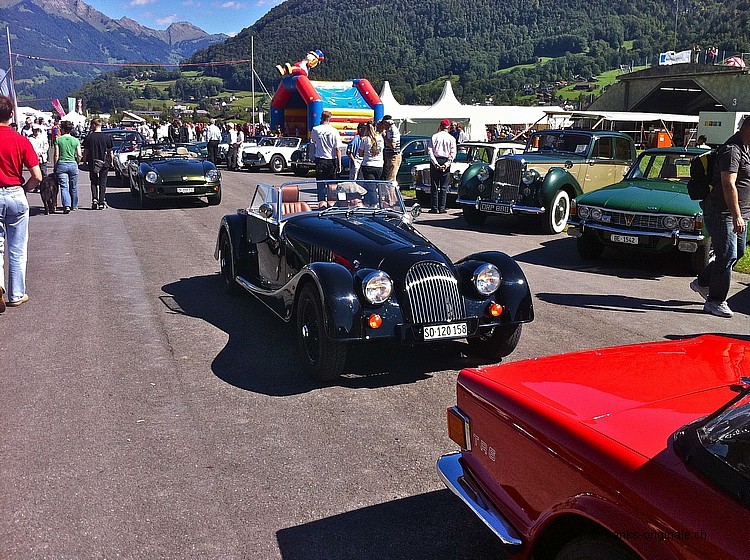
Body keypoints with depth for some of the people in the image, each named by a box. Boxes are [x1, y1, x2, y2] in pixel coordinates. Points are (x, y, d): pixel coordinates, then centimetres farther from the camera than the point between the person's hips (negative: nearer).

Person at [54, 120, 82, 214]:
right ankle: (74, 206, 26)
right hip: (73, 164, 2)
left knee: (64, 187, -3)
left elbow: (56, 155, -4)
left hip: (61, 164, -2)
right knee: (73, 187, 14)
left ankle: (67, 205, -20)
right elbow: (79, 155, 1)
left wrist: (55, 167, 6)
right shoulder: (76, 140, 3)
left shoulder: (58, 140, -2)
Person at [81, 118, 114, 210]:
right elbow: (110, 152, 1)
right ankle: (102, 203, 3)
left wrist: (85, 160, 14)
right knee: (102, 183, 6)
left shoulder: (89, 137, -4)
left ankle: (94, 199, -2)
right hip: (104, 163, 0)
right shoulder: (107, 137, -4)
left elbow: (86, 151, 1)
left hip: (92, 163, 0)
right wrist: (112, 162, 12)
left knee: (94, 182, 14)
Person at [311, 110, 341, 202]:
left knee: (321, 184, 5)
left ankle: (321, 202, 2)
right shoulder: (334, 131, -7)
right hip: (331, 160, 0)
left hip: (320, 160, 1)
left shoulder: (315, 129, -4)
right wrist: (339, 164, -3)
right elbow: (337, 149, -7)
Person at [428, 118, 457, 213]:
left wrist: (435, 163, -11)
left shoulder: (434, 137, 0)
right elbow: (453, 153, -5)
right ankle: (442, 208, 2)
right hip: (445, 161, 0)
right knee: (444, 187, 5)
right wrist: (447, 164, -8)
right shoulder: (451, 138, 2)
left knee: (434, 186, 4)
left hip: (435, 162, 0)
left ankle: (435, 208, 2)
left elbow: (430, 151, -8)